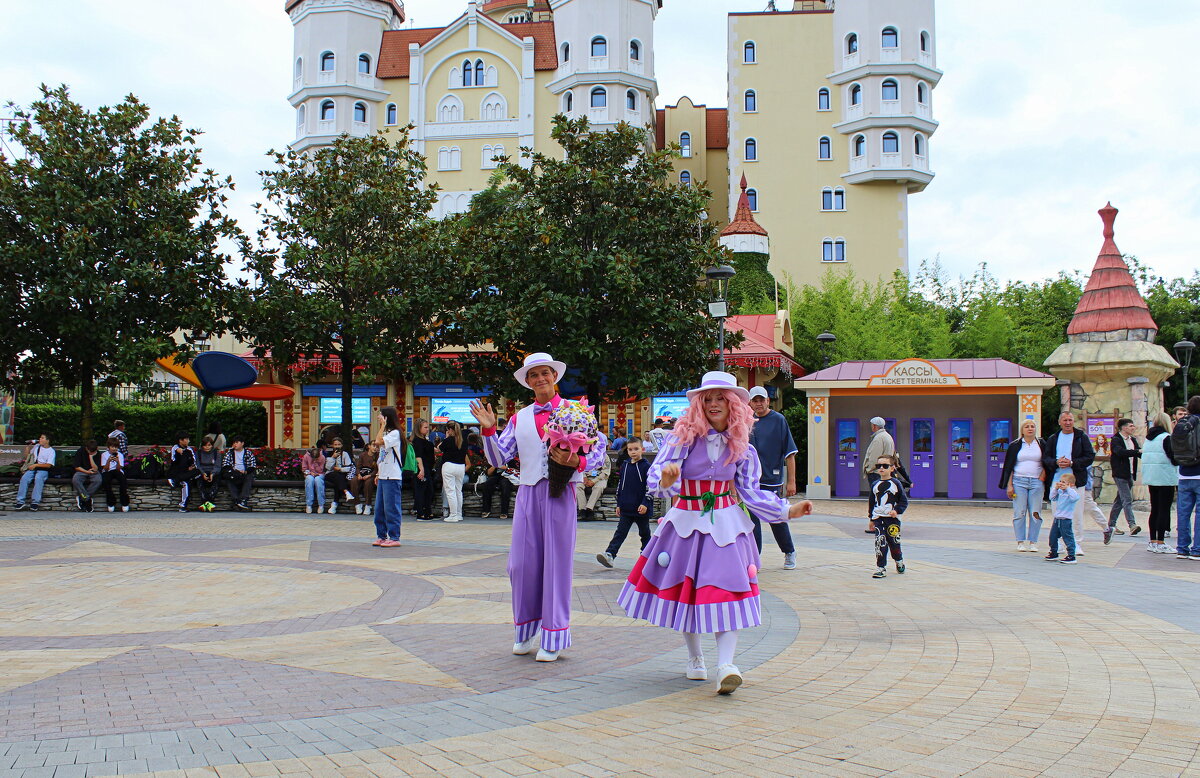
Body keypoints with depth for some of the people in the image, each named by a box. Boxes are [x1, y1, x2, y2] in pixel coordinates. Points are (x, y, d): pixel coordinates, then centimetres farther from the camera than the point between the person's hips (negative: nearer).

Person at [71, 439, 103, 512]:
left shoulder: (97, 453, -7)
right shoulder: (80, 451, -7)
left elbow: (95, 469, -14)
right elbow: (77, 467, -5)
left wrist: (91, 457, -21)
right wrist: (87, 471, -17)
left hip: (93, 472, 0)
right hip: (82, 471, 0)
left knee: (98, 480, -34)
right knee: (75, 480, -35)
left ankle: (82, 497, -21)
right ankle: (87, 499, -25)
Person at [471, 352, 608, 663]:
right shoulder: (520, 418, 13)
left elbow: (600, 445, -1)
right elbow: (498, 457, 10)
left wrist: (578, 461, -18)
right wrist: (489, 430, -5)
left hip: (560, 493, -3)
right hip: (528, 493, 4)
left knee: (556, 562, 0)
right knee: (522, 564, 3)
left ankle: (553, 639, 9)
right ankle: (526, 632, 21)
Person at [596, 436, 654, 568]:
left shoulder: (646, 466, -8)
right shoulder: (625, 466, 8)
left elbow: (650, 486, -10)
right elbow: (620, 485, 14)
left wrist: (645, 503, -17)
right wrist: (619, 504, 12)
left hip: (642, 509, -4)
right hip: (626, 508, 4)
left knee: (644, 533, 12)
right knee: (620, 532, -2)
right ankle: (610, 555, -12)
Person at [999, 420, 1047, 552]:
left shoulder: (1042, 444, 9)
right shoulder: (1015, 445, 6)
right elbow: (1009, 466, 5)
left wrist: (1042, 477, -3)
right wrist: (1009, 485, -2)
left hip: (1037, 482, 1)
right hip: (1019, 481, -1)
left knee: (1035, 513, -1)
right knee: (1019, 513, -3)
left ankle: (1033, 542, 6)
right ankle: (1021, 542, 3)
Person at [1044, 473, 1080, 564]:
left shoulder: (1072, 492, -9)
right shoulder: (1060, 492, 11)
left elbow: (1075, 497, -29)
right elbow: (1052, 498, 13)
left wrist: (1067, 488, -24)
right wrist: (1055, 488, 2)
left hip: (1066, 519, -8)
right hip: (1057, 518, 8)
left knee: (1068, 537, -6)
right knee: (1053, 536, 14)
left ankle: (1071, 556, -1)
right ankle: (1053, 554, 29)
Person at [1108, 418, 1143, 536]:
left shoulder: (1133, 440, 16)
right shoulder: (1116, 440, -8)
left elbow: (1141, 453, 11)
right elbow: (1121, 452, -26)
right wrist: (1138, 451, -32)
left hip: (1130, 475, 8)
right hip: (1120, 474, -8)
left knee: (1120, 500, 11)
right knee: (1127, 500, -14)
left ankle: (1111, 525, 18)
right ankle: (1132, 524, -21)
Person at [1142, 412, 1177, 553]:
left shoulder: (1149, 438, 12)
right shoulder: (1166, 437, -12)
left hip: (1150, 478, 8)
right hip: (1165, 478, -8)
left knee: (1154, 510, 12)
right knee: (1164, 510, -5)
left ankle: (1152, 542, 15)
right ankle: (1160, 543, -6)